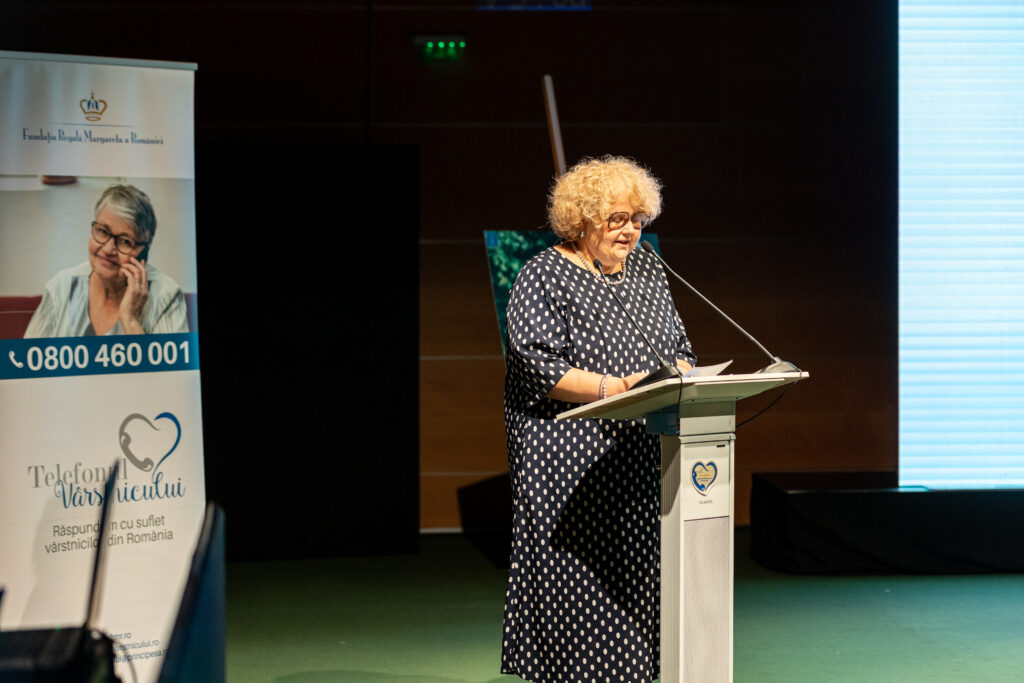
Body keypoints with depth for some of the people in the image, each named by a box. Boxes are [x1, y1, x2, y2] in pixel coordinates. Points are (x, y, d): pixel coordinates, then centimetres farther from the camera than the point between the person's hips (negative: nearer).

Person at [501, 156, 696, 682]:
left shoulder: (647, 271, 15)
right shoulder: (544, 277, -5)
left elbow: (679, 350, 18)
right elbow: (538, 368, -14)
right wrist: (617, 388, -22)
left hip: (640, 458, 6)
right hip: (569, 466, -6)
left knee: (643, 575, 3)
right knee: (572, 580, -7)